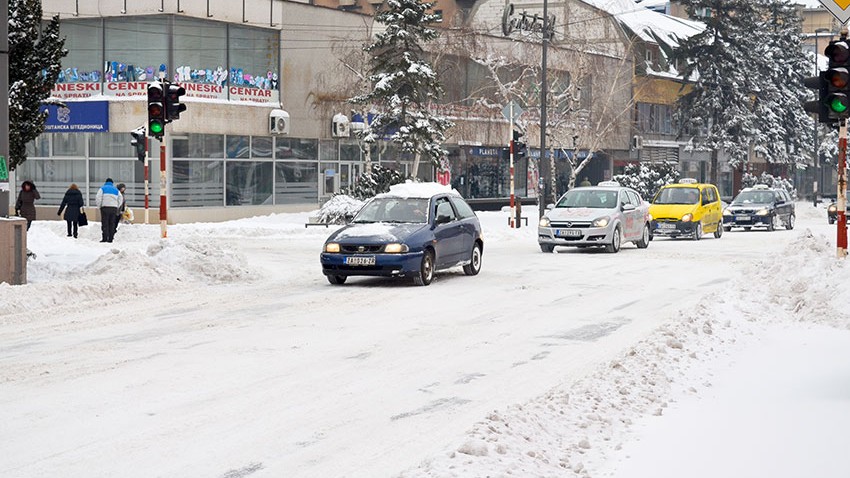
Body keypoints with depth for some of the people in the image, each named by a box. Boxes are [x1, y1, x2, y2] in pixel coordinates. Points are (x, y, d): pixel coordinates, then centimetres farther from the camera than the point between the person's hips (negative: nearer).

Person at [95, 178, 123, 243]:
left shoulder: (102, 188, 6)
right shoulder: (116, 190, 16)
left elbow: (98, 198, -5)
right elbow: (120, 199, 11)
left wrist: (99, 206, 5)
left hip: (105, 207, -3)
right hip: (114, 208, 3)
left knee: (105, 223, -3)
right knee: (112, 224, 4)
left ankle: (104, 238, -10)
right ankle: (110, 238, 1)